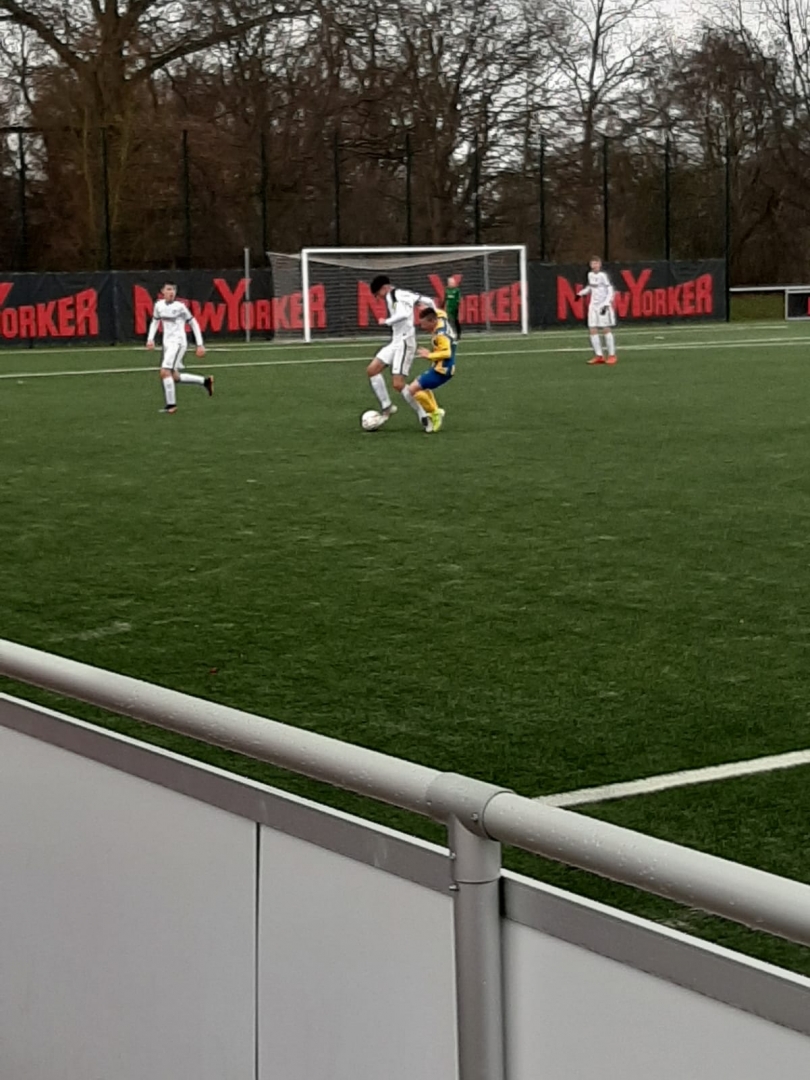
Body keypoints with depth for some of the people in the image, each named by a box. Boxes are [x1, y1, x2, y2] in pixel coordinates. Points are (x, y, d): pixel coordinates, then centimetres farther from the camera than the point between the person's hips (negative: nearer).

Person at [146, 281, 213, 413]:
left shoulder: (180, 307, -10)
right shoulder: (159, 305, 6)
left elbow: (194, 324, -3)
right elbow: (155, 322, 21)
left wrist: (200, 344, -5)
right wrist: (150, 339, 6)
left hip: (178, 343, -7)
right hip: (167, 343, 7)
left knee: (165, 372, -20)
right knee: (174, 377, 11)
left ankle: (171, 404, -14)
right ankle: (206, 381, 25)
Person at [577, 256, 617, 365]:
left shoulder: (603, 276, -13)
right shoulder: (590, 275, 7)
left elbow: (611, 291, -13)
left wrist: (606, 305, -21)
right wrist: (581, 293, 12)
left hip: (603, 306, -7)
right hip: (593, 306, 7)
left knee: (606, 329, -4)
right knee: (592, 330, 1)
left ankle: (612, 355, 5)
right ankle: (599, 355, 7)